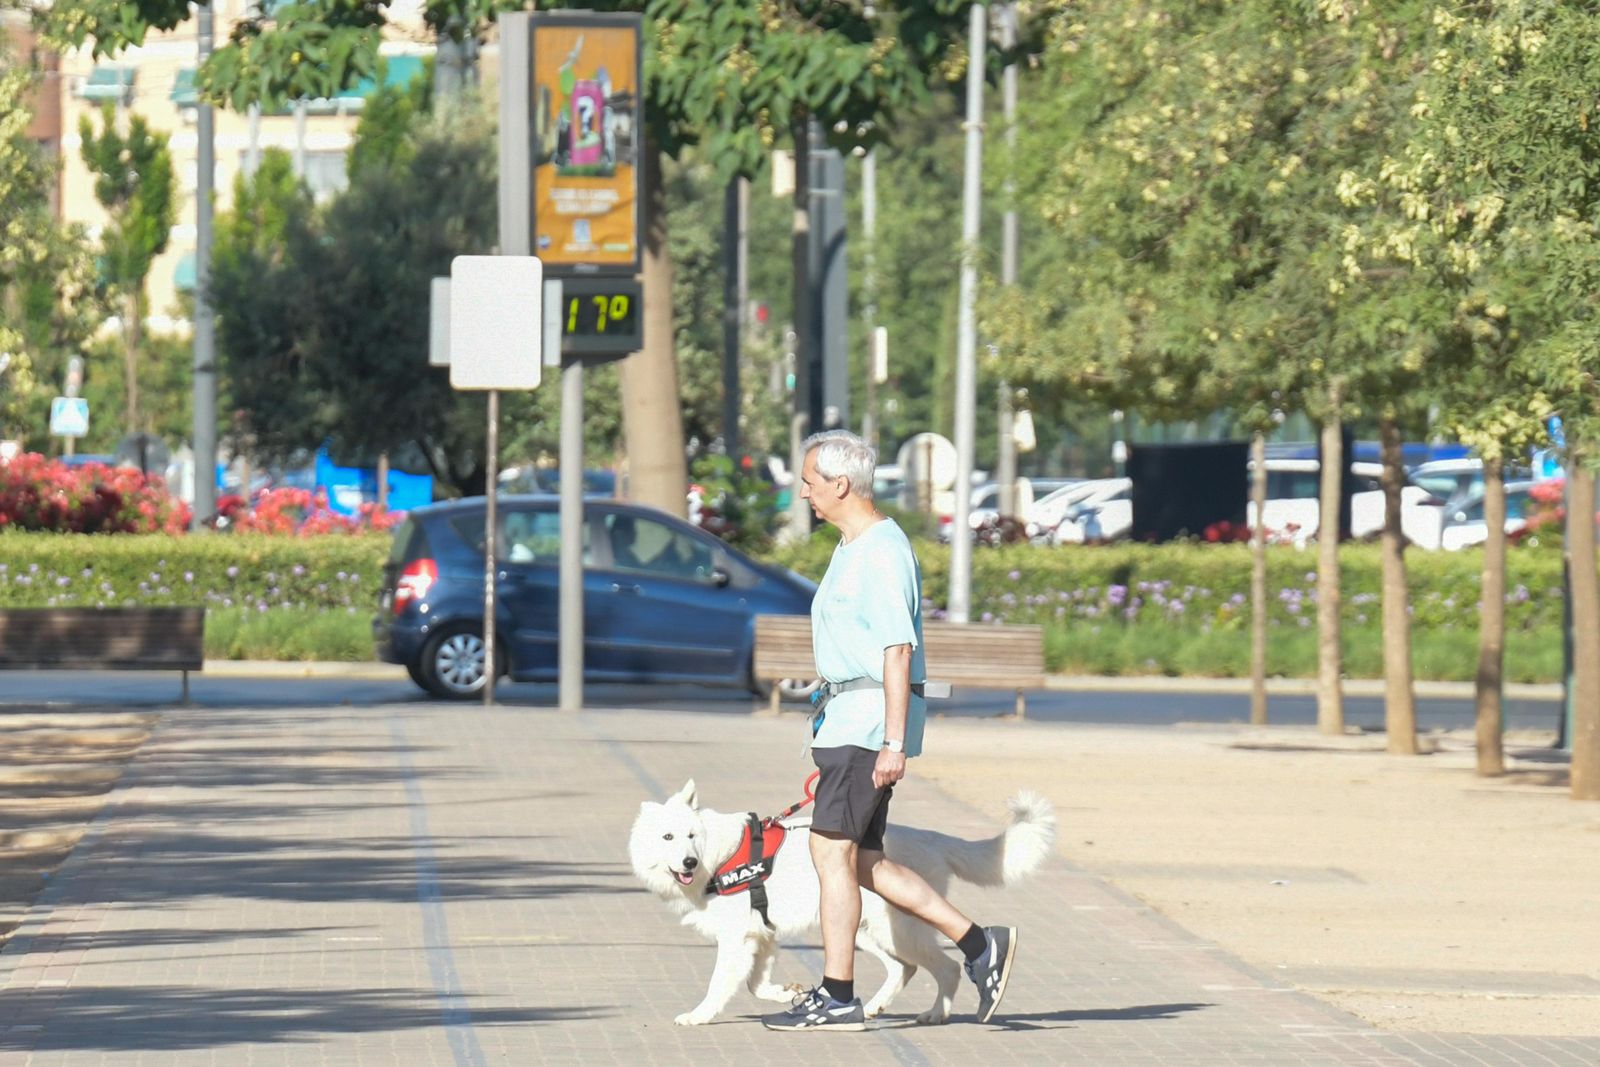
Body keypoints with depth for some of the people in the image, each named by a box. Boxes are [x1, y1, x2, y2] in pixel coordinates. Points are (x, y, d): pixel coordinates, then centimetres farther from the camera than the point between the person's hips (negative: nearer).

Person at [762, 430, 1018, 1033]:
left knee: (832, 850, -8)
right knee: (860, 859, 8)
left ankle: (837, 999, -4)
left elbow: (898, 650, -19)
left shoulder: (882, 552, -14)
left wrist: (893, 743, -23)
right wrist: (829, 733, 26)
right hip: (848, 718, 10)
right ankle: (979, 946, 10)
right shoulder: (853, 548, 18)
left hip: (869, 719, -10)